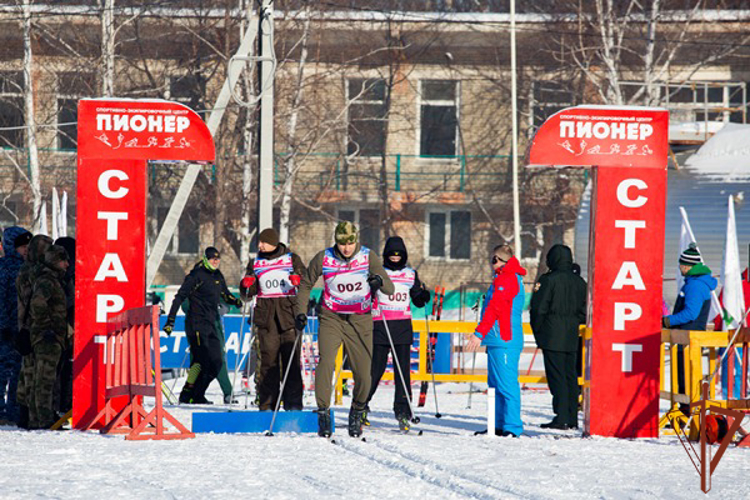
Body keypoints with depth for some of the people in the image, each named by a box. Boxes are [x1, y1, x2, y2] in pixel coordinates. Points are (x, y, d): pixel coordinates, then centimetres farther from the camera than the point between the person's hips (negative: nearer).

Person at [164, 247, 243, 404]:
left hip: (211, 325, 8)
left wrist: (235, 301, 4)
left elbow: (225, 294, 29)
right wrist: (170, 321, -15)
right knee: (202, 359, -16)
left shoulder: (218, 276, 14)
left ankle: (197, 395, 6)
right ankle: (187, 395, -10)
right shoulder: (197, 275, -7)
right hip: (196, 323, -8)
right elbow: (180, 297, -10)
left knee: (217, 362, 1)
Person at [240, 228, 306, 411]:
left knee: (291, 358, -6)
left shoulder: (292, 259, 8)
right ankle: (267, 404, -2)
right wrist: (246, 285, -6)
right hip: (266, 316, 2)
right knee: (268, 359, -4)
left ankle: (293, 402, -3)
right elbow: (248, 294, 17)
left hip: (289, 313, -2)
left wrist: (298, 280, -15)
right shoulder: (255, 263, 15)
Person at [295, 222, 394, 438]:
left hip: (360, 320, 0)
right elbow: (306, 284, 9)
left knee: (363, 373, -3)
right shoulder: (323, 259, -7)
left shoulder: (368, 257, -8)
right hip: (331, 318, 0)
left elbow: (390, 289, -11)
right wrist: (301, 312, -3)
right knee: (326, 363, -21)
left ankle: (357, 413, 23)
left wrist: (380, 281, -34)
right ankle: (323, 413, -11)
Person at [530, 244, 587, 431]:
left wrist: (537, 330, 2)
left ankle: (561, 418, -12)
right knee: (570, 375, 11)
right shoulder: (579, 282, 10)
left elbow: (539, 308, -10)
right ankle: (572, 419, 11)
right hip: (571, 338, 6)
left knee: (556, 375, -7)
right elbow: (584, 311, 11)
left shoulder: (548, 280, -10)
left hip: (552, 337, -6)